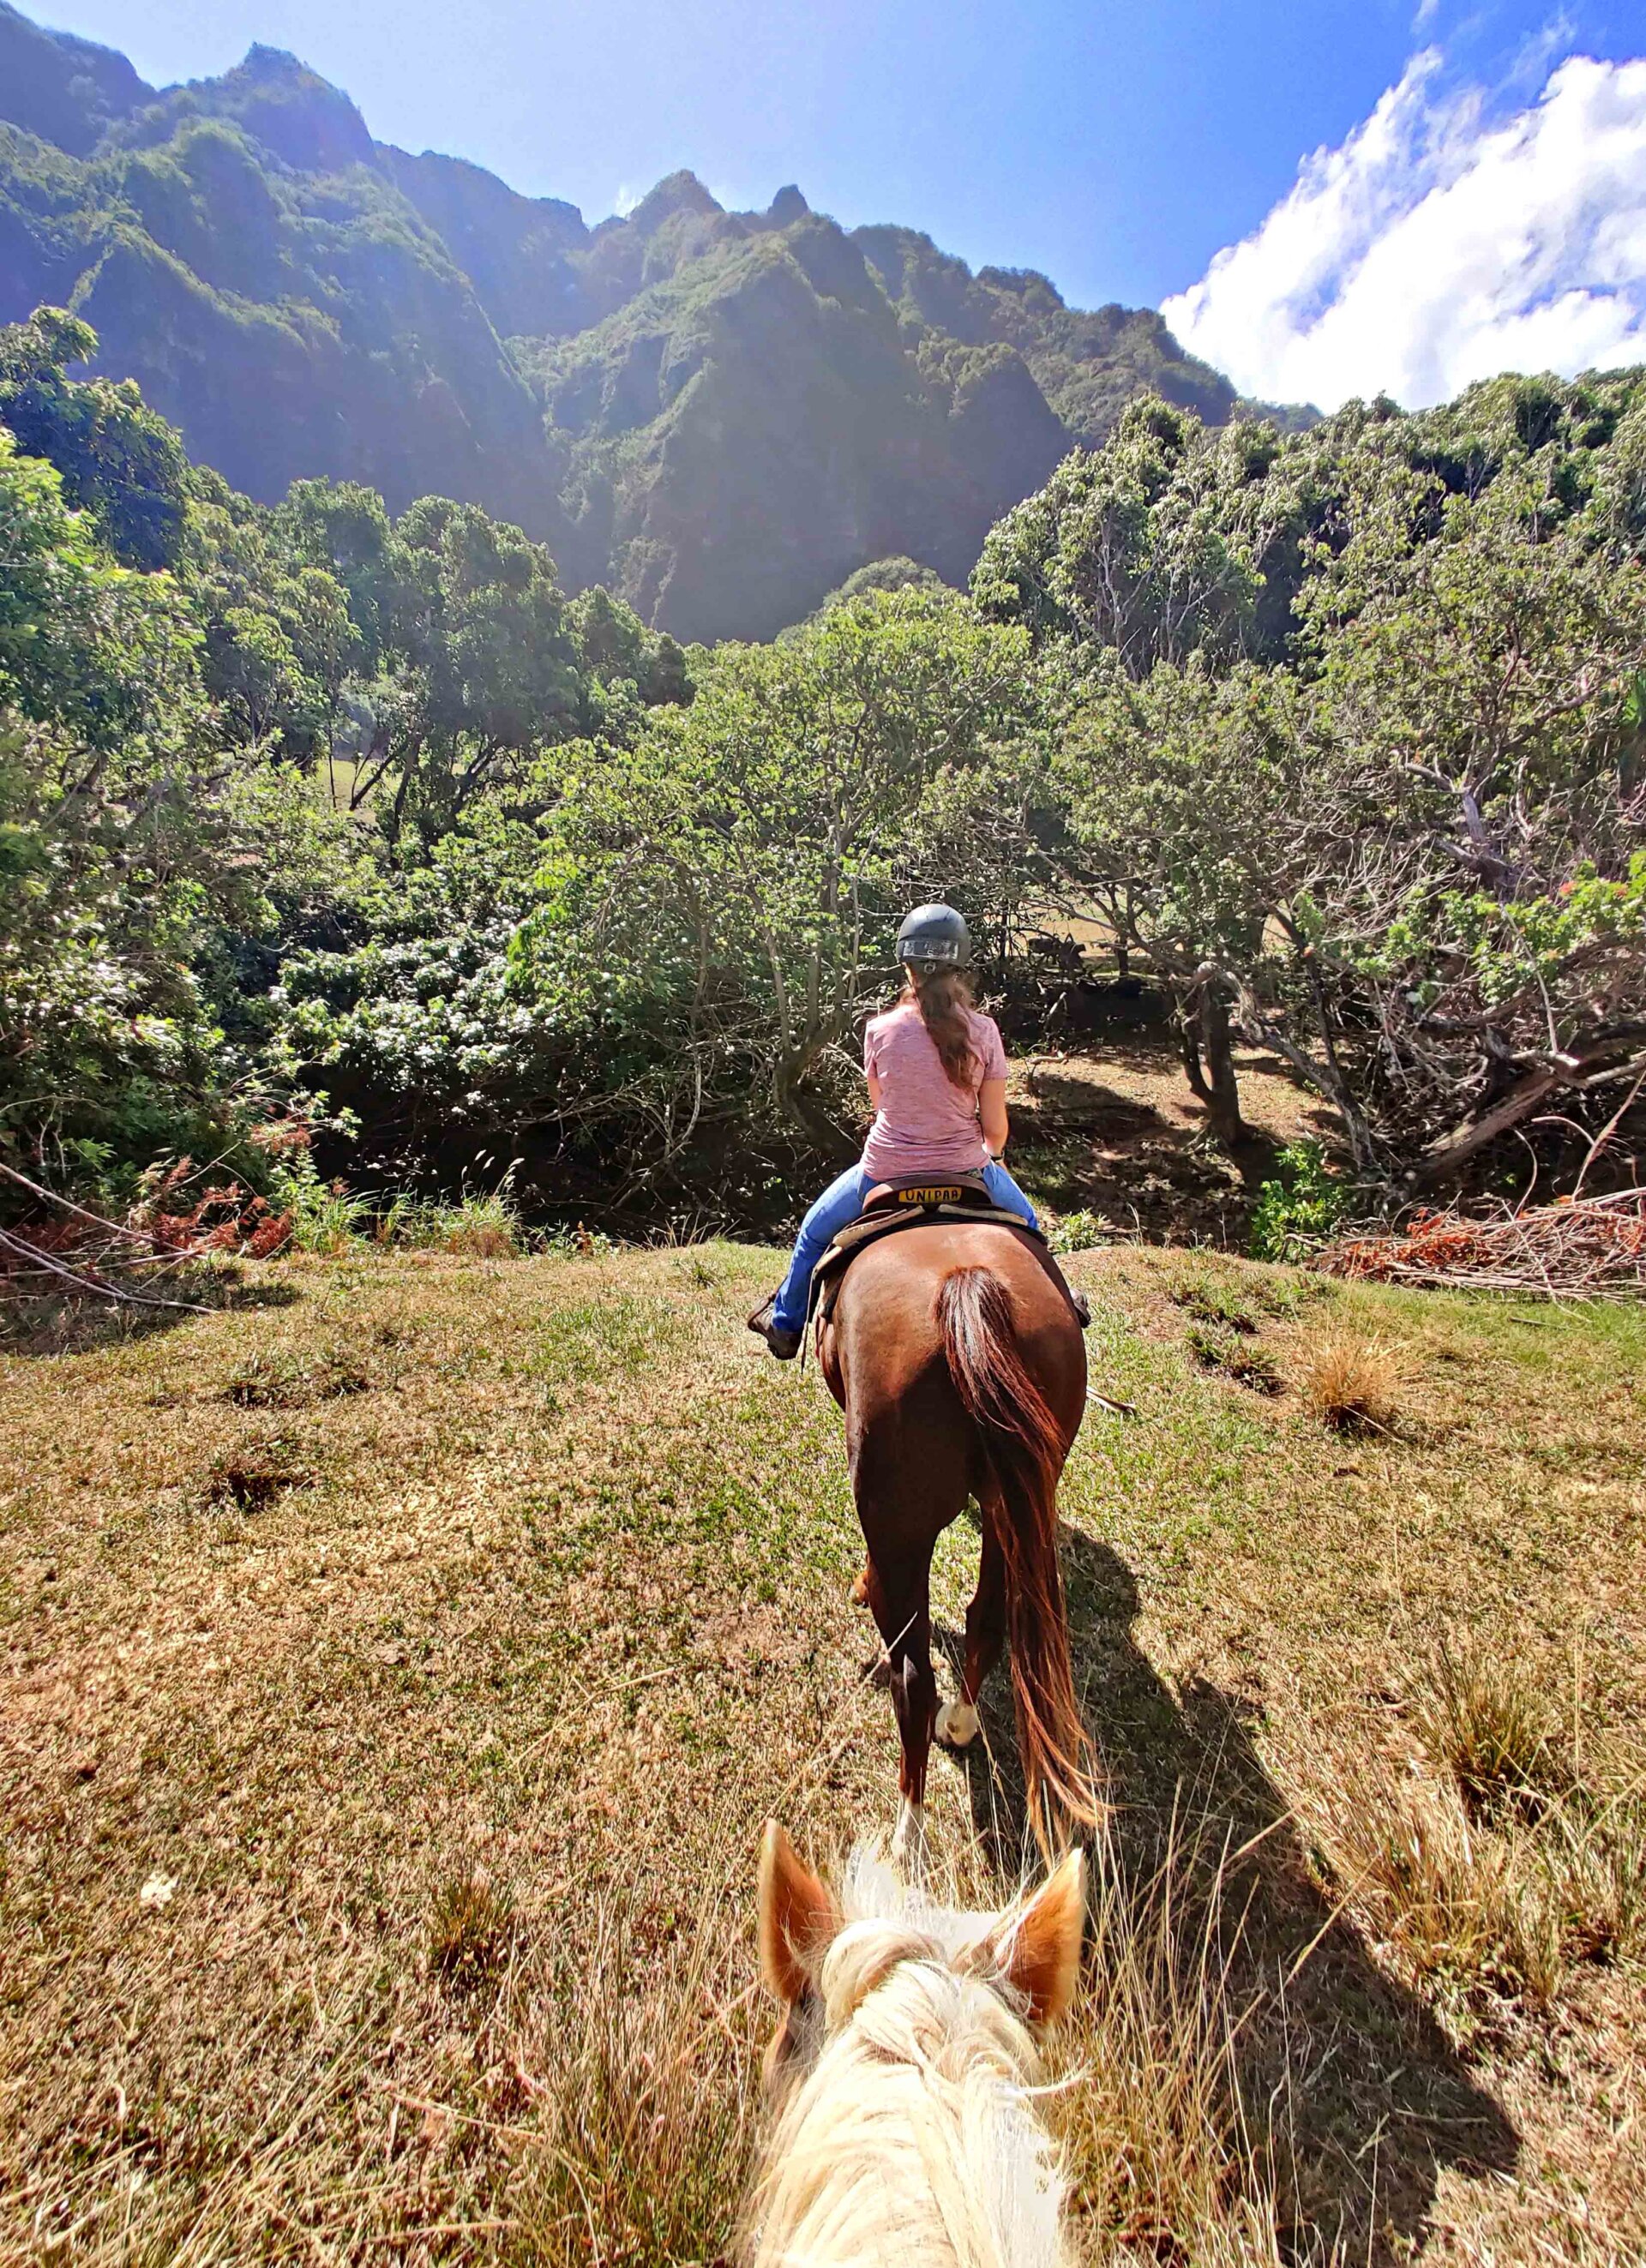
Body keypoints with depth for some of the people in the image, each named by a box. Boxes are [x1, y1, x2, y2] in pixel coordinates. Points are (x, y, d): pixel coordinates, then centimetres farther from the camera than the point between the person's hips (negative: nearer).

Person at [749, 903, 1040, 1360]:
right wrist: (991, 1154, 19)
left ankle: (786, 1325, 42)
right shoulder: (983, 1032, -10)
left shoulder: (880, 1031, -10)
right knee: (1024, 1222, 34)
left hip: (886, 1171, -1)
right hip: (965, 1170, 1)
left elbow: (882, 1107, 6)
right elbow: (995, 1126, -5)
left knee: (815, 1231, 27)